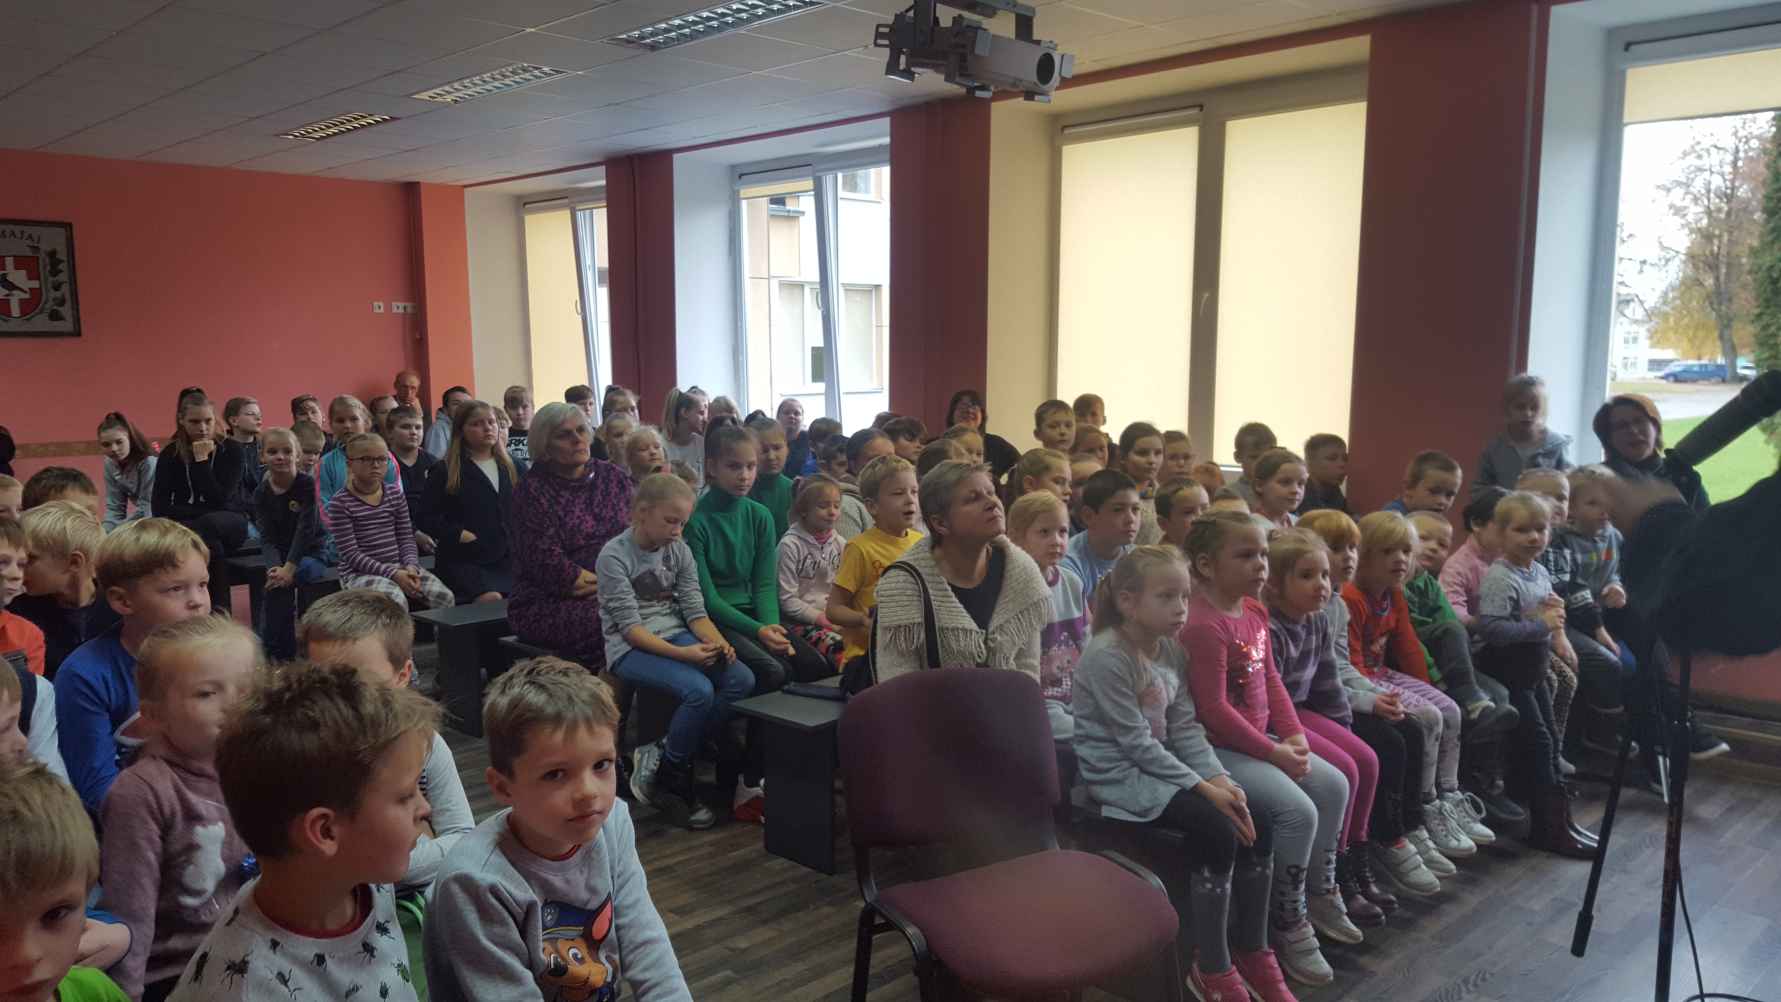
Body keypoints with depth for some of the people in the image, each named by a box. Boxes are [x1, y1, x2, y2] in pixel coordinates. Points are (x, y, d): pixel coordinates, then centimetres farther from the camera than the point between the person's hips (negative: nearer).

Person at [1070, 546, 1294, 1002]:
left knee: (1257, 824, -5)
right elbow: (1136, 743, -21)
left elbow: (1185, 727, 5)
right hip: (1118, 774, -8)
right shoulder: (1106, 656, -20)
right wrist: (1202, 787, -21)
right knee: (1217, 831, -23)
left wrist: (1220, 778, -11)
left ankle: (1252, 951, 12)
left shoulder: (1171, 649, 6)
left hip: (1159, 767, 8)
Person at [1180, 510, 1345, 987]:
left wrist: (1294, 734, 1)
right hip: (1217, 747, -10)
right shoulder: (1202, 625, -23)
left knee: (1334, 785, 9)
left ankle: (1319, 891, 26)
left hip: (1258, 738, 10)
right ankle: (1287, 924, -1)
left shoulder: (1255, 612, 8)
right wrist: (1273, 754, -17)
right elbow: (1213, 708, -24)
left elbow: (1270, 678, 15)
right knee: (1296, 810, -19)